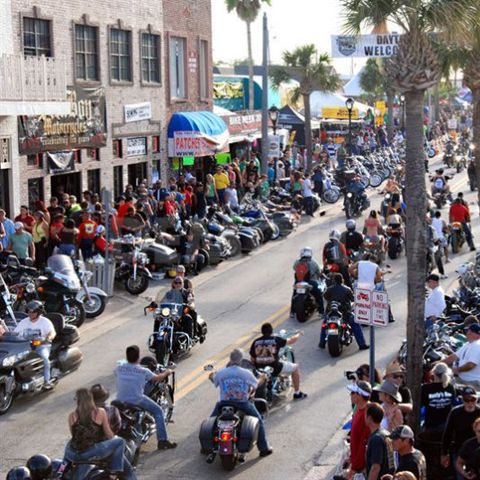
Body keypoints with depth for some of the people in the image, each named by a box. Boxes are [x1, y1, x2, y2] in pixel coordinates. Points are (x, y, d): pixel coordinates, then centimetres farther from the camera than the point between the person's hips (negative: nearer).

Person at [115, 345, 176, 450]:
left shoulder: (119, 368, -2)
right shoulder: (143, 371, -11)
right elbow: (157, 378, 5)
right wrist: (167, 372, 26)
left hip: (121, 401, 4)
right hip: (137, 400, -4)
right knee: (158, 411, 12)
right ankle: (162, 441, 7)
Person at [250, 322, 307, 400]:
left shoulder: (255, 342, 2)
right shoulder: (276, 339, -6)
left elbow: (252, 359, 5)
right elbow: (291, 341, 4)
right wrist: (299, 334, 25)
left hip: (259, 370, 5)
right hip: (274, 368, -4)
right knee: (295, 367, 18)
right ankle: (297, 393, 23)